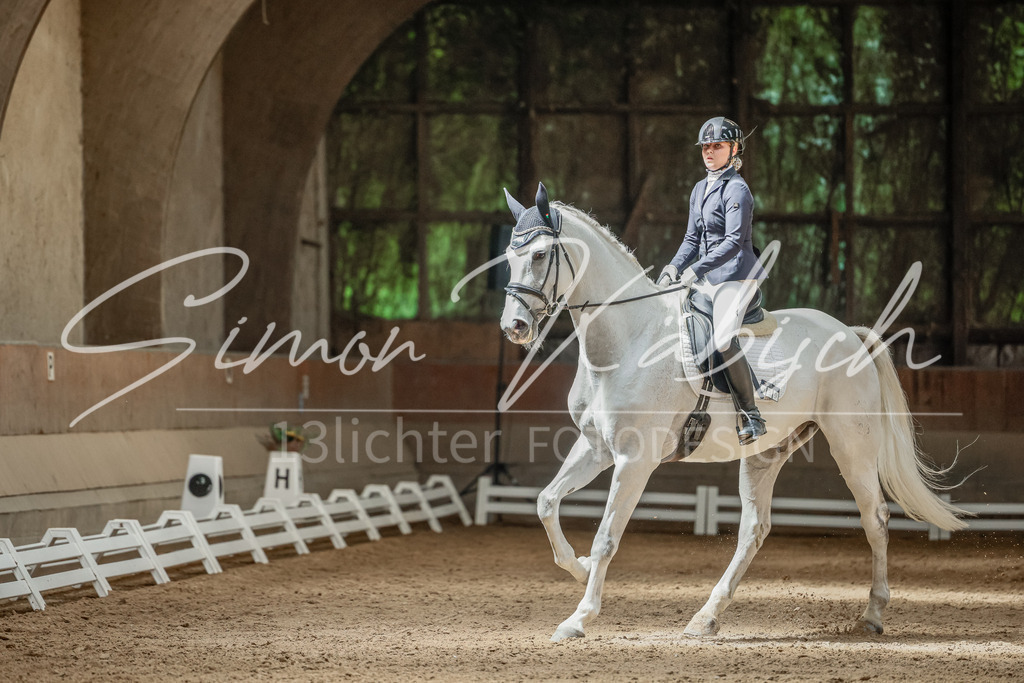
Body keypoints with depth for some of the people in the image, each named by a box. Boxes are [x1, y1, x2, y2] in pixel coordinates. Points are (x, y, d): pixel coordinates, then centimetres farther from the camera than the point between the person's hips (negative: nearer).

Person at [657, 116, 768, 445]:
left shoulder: (736, 189, -10)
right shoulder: (700, 189, 16)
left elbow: (734, 242, -18)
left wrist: (697, 269, -24)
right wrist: (675, 266, 2)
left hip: (735, 275, -9)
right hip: (706, 278, 9)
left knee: (723, 339, -28)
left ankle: (751, 417, -21)